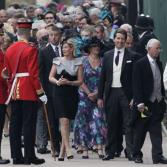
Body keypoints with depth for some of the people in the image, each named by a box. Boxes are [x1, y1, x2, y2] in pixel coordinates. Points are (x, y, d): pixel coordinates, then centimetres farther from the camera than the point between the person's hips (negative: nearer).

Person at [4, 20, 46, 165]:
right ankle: (30, 156, -2)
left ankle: (17, 156, 9)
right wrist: (40, 92, -11)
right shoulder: (31, 50, -12)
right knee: (29, 124, -3)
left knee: (15, 124, 7)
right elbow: (34, 73, -15)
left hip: (14, 92, 7)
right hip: (29, 92, -7)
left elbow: (8, 72, 14)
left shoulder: (10, 50, 9)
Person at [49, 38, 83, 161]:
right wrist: (57, 81, -14)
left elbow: (80, 81, 1)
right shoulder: (58, 61, 7)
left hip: (72, 95, 1)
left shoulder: (78, 62, 3)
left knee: (67, 123, 5)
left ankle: (62, 152, 11)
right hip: (60, 94, -1)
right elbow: (51, 77, 6)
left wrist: (68, 82, -14)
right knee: (64, 121, -14)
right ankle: (67, 149, -20)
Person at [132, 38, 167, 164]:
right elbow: (137, 85, -12)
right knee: (140, 131, 6)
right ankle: (137, 155, 18)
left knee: (156, 131, 0)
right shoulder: (140, 64, -9)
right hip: (146, 104, -5)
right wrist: (139, 103, -17)